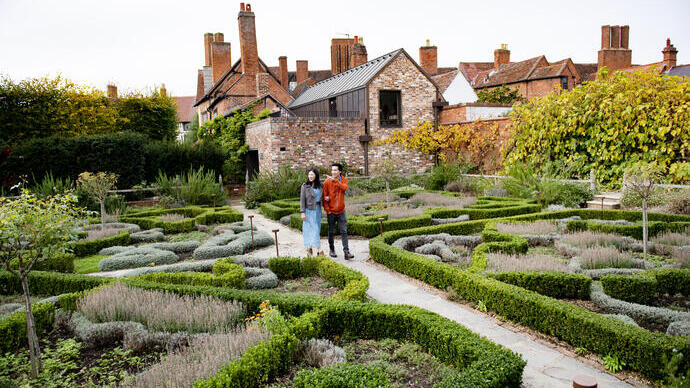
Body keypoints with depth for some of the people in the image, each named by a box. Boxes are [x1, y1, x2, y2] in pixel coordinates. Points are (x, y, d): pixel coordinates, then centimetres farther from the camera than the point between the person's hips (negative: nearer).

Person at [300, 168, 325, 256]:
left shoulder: (320, 186, 7)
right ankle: (319, 249, -10)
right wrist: (303, 212, -12)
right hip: (309, 210, -5)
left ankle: (309, 248, 15)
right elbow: (302, 199, -7)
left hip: (317, 209, 5)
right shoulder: (305, 186, -5)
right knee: (314, 229, -9)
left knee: (317, 229, 6)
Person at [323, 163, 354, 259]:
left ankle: (346, 252, -4)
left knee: (344, 231, -2)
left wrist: (334, 180, -25)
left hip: (341, 211, 1)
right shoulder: (327, 182, -3)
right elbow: (324, 197, -3)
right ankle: (332, 250, 22)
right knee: (331, 232, 9)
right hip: (331, 212, -1)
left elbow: (344, 188, -22)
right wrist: (327, 210, -8)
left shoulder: (344, 180, 2)